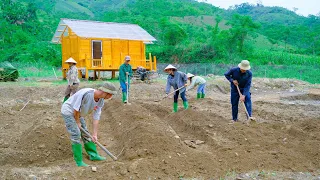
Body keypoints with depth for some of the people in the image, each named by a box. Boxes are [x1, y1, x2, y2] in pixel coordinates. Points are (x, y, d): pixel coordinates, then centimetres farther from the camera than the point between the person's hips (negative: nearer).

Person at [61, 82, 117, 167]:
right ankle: (79, 161, -5)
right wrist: (77, 122, -13)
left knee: (85, 134, 12)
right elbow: (76, 109, -28)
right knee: (76, 134, -13)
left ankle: (93, 155, 26)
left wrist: (95, 134, -9)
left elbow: (96, 118, -7)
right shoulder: (86, 93, -37)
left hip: (78, 114, 8)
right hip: (68, 111, -8)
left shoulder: (101, 101, -11)